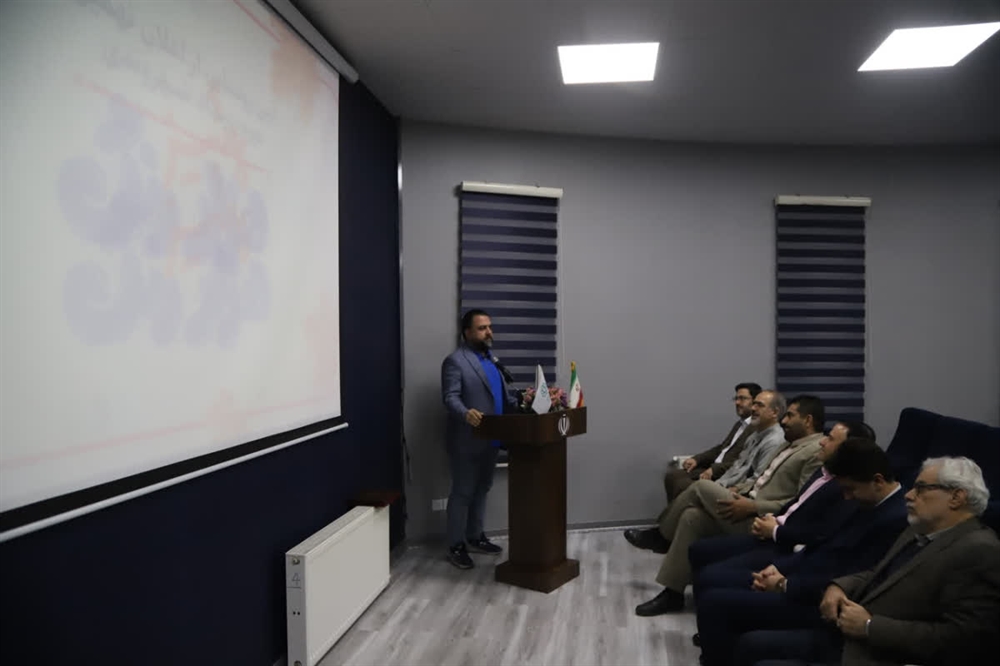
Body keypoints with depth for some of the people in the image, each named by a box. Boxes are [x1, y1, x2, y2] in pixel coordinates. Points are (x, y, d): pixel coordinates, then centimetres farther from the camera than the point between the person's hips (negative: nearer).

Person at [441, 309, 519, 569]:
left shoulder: (491, 358, 15)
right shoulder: (455, 361, -12)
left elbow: (505, 393, 18)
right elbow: (450, 397, -22)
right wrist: (466, 413, -41)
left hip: (491, 439, 8)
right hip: (467, 441, -8)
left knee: (482, 490, 17)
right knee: (462, 493, 1)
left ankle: (475, 537, 30)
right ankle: (456, 546, 12)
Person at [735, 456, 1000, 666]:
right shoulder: (919, 531, 14)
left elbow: (958, 640, -24)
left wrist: (869, 627, -19)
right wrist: (839, 586, 3)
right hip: (847, 638, 9)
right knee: (751, 643, 5)